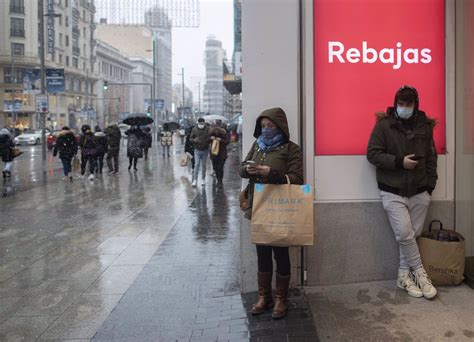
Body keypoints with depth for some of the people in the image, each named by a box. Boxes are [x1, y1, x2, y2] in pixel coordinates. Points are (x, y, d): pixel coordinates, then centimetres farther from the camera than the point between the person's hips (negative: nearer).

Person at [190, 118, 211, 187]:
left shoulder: (207, 130, -6)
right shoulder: (194, 129, -1)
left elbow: (211, 139, -1)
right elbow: (190, 138, 5)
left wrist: (208, 140, -23)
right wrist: (194, 140, -17)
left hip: (205, 150, 0)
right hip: (197, 150, 0)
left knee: (203, 165, 10)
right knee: (197, 165, -6)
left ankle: (203, 179, 24)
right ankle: (195, 180, -4)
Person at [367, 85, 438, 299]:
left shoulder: (425, 126, 7)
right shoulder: (384, 124, -4)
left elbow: (431, 157, 13)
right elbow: (372, 153, -8)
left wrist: (430, 184, 6)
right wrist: (399, 162, -16)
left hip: (419, 192, 4)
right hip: (393, 192, -3)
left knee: (413, 235, 4)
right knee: (404, 234, -11)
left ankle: (404, 276, 17)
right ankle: (419, 272, 9)